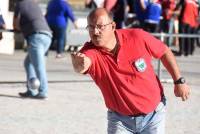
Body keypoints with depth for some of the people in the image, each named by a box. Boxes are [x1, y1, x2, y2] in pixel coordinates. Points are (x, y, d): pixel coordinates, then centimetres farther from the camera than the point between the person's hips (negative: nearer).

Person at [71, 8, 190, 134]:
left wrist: (179, 81, 2)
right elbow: (82, 65, -47)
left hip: (153, 115, 0)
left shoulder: (138, 37, -19)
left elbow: (164, 52, -2)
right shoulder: (91, 51, -22)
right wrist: (79, 64, -71)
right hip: (120, 119, 0)